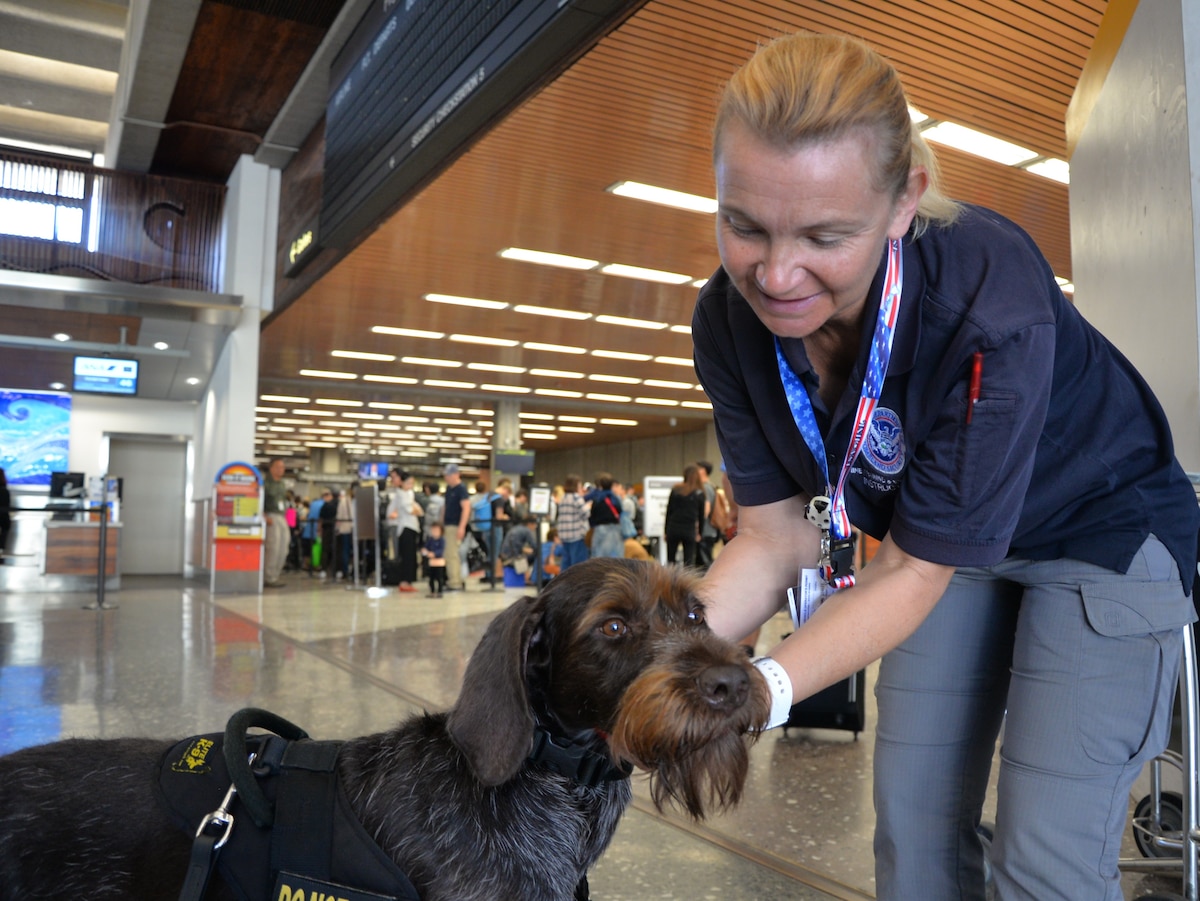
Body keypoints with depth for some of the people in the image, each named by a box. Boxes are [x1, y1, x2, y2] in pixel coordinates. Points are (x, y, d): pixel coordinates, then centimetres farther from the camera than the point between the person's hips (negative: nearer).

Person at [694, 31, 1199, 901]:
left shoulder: (991, 301, -37)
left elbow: (913, 572, -30)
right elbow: (776, 538, -15)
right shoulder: (730, 321, -21)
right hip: (936, 534, 5)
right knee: (915, 827, 11)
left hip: (1102, 529, -4)